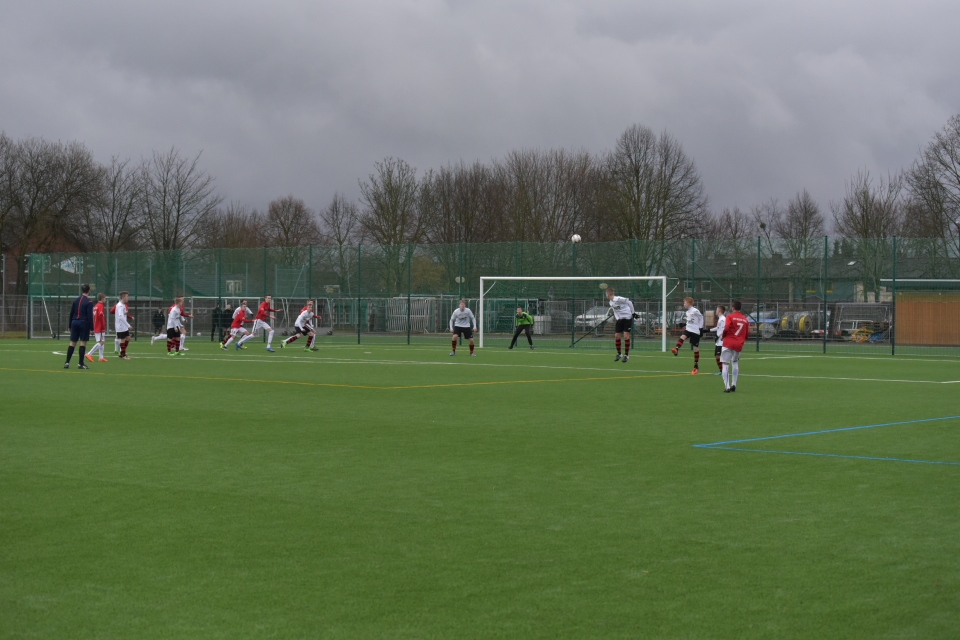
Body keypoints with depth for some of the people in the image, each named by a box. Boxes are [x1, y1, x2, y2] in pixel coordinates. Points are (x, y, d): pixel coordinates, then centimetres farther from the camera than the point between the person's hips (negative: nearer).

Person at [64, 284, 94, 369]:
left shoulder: (76, 300, 10)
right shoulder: (89, 302, -8)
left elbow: (71, 313, 13)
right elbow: (90, 316, -13)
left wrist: (70, 326, 20)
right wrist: (91, 328, -10)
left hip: (75, 322, 5)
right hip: (84, 323, -5)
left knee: (72, 343, 7)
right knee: (83, 343, -1)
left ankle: (67, 362, 5)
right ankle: (81, 364, -2)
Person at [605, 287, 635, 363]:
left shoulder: (618, 299, -20)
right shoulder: (611, 302, 5)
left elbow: (629, 302, -12)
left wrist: (632, 313, -6)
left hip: (627, 318, -7)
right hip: (620, 319, 7)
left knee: (626, 336, -9)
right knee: (617, 336, 2)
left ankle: (626, 355, 1)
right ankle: (619, 354, 17)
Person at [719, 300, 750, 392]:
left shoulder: (730, 317, -4)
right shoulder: (745, 319, 9)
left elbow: (726, 329, -16)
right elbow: (747, 334, 10)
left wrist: (723, 336, 3)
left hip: (728, 343, -5)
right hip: (739, 345, 5)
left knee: (725, 364, -2)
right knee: (735, 362, 25)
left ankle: (727, 387, -12)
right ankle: (734, 385, 19)